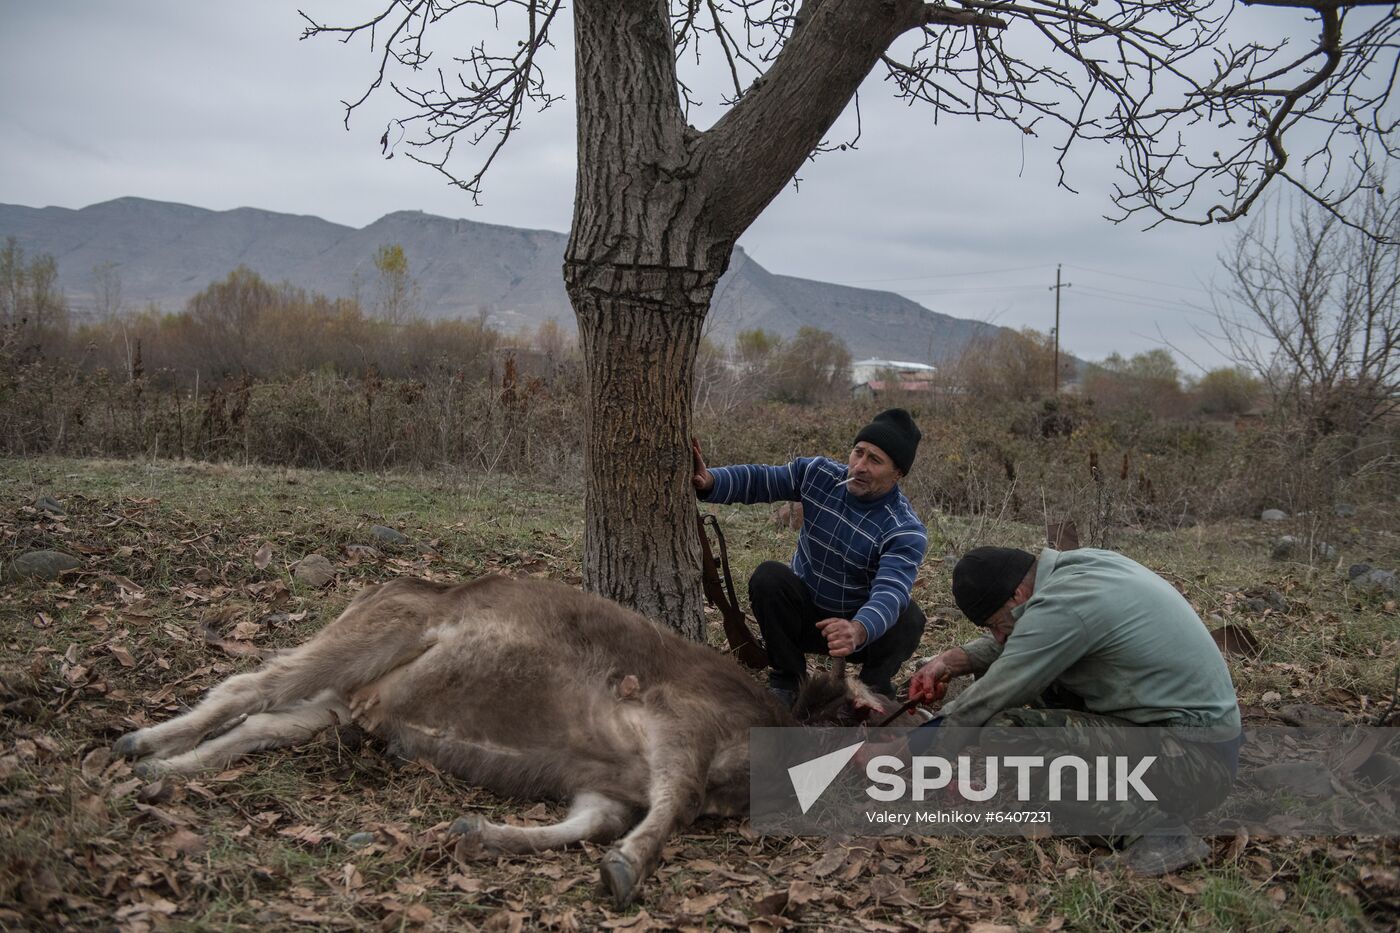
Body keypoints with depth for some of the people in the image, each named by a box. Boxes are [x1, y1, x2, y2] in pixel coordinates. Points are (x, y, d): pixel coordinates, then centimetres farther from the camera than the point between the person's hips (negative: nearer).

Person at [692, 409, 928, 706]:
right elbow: (756, 480, -6)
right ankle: (787, 679, -5)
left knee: (908, 618, -32)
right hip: (803, 616, 3)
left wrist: (859, 631, -62)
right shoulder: (818, 473, -11)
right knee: (768, 577, -26)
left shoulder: (906, 531, -24)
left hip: (864, 631, -3)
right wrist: (709, 482, -29)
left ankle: (875, 687, -2)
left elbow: (891, 592, -40)